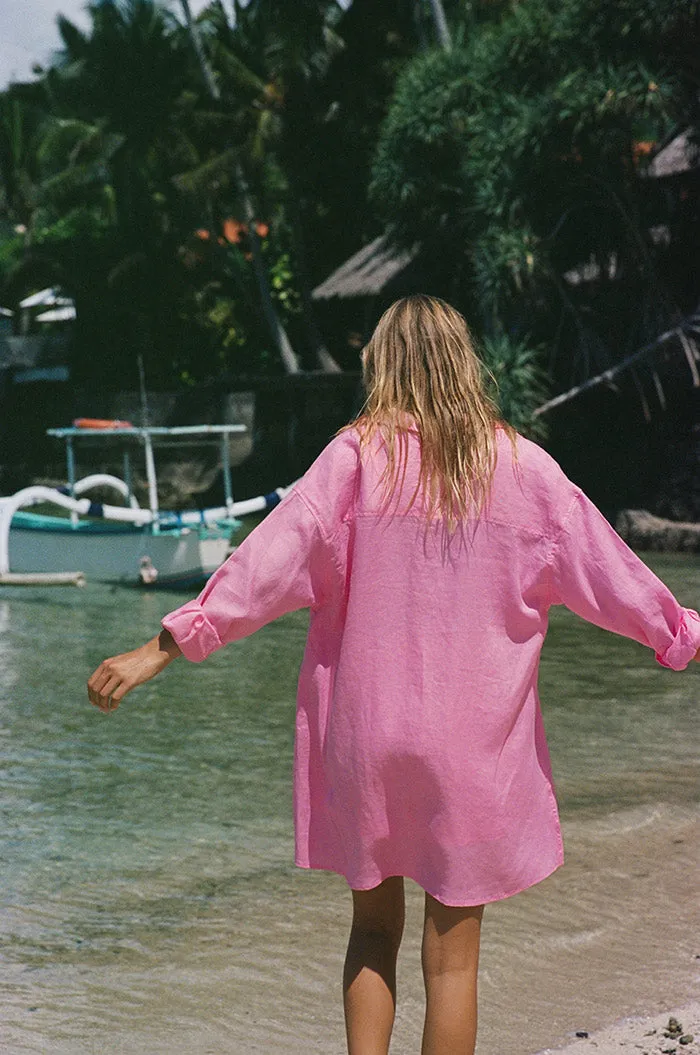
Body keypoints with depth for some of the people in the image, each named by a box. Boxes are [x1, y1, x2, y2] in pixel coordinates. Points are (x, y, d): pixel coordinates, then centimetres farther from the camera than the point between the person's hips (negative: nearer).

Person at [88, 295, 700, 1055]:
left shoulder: (358, 456, -6)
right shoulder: (520, 465, -2)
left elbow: (270, 559, -11)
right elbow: (605, 569, 5)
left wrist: (164, 648, -8)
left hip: (367, 730, 0)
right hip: (475, 739, 0)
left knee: (374, 923, 18)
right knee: (451, 953, 8)